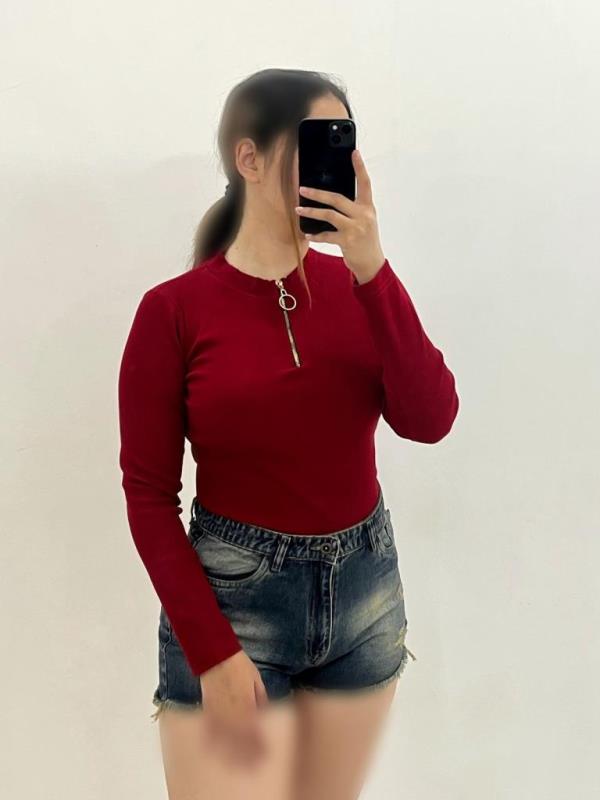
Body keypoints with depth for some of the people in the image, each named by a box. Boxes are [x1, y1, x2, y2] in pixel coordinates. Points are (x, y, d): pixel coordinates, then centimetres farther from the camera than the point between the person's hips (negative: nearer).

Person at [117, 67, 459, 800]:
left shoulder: (357, 285, 1)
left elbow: (431, 421, -12)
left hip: (366, 589, 5)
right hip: (233, 598, -4)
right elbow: (149, 494, -9)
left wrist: (373, 270, -19)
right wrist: (212, 652, -12)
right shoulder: (174, 309, -10)